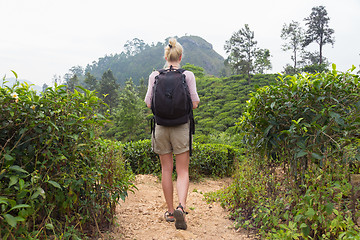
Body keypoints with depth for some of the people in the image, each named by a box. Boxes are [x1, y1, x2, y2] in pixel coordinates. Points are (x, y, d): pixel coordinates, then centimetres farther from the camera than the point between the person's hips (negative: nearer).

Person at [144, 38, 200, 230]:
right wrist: (196, 101, 18)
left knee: (166, 170, 13)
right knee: (182, 171, 7)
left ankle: (170, 211, 23)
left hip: (161, 126, 2)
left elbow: (149, 103, 2)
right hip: (181, 127, -1)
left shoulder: (155, 76, -1)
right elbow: (194, 104, -5)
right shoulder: (188, 75, -5)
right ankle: (181, 207, -13)